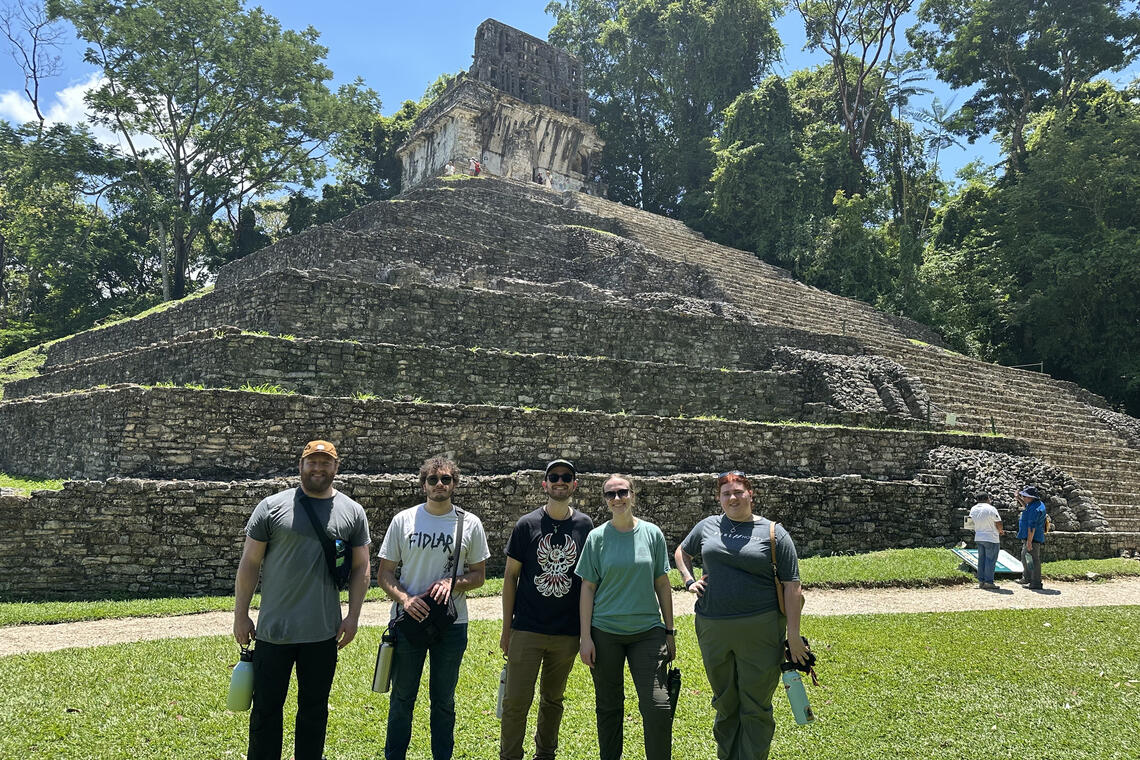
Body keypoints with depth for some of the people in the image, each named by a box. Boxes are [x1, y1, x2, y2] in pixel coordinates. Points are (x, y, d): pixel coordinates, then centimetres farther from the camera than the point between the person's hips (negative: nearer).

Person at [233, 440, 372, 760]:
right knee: (265, 709, 9)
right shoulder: (272, 507, -1)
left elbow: (361, 568, 6)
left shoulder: (352, 512, 2)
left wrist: (353, 616, 1)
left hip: (323, 633, 1)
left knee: (314, 709, 14)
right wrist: (241, 615, 1)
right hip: (273, 629, -1)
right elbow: (249, 564, 1)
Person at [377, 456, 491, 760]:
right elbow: (384, 573, 1)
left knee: (444, 700, 13)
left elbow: (478, 574, 5)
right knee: (402, 698, 12)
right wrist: (404, 598, -18)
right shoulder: (403, 520, -2)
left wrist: (453, 582, -15)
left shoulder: (470, 524, 0)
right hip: (408, 620, 0)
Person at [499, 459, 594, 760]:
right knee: (516, 701, -1)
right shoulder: (527, 524, -4)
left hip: (567, 633, 2)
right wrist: (506, 628, 1)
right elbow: (510, 575, 1)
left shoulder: (585, 525, 1)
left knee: (553, 700, 15)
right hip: (527, 630, -2)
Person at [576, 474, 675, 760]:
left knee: (658, 706, -7)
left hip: (647, 631, 0)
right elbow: (588, 587, 0)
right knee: (609, 706, 12)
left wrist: (669, 631, 6)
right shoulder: (597, 537, -2)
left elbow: (662, 584, 7)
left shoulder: (652, 533, 1)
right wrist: (585, 637, -4)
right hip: (605, 632, 0)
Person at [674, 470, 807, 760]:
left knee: (756, 707, 4)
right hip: (713, 629, 3)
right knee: (724, 703, 17)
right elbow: (682, 552, 26)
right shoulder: (708, 526, 8)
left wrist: (794, 634, -6)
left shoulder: (774, 533, 0)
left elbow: (791, 586, -2)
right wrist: (689, 581, 9)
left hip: (759, 630, -3)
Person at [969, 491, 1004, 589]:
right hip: (991, 538, -6)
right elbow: (999, 524, -13)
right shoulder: (991, 509, -15)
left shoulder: (973, 509, 5)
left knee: (981, 559, 12)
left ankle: (981, 581, 14)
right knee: (990, 560, -1)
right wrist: (1000, 531, 7)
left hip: (978, 537, 6)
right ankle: (989, 582, -2)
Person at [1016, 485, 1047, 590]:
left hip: (1033, 538, -11)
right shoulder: (1037, 503, 9)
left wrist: (1029, 541, -26)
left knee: (1033, 559, -5)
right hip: (1029, 537, 11)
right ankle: (1027, 578, 37)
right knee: (1024, 556, 23)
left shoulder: (1035, 509, -24)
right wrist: (1019, 499, 19)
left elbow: (1032, 526, -26)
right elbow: (1027, 508, 33)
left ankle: (1036, 583, 0)